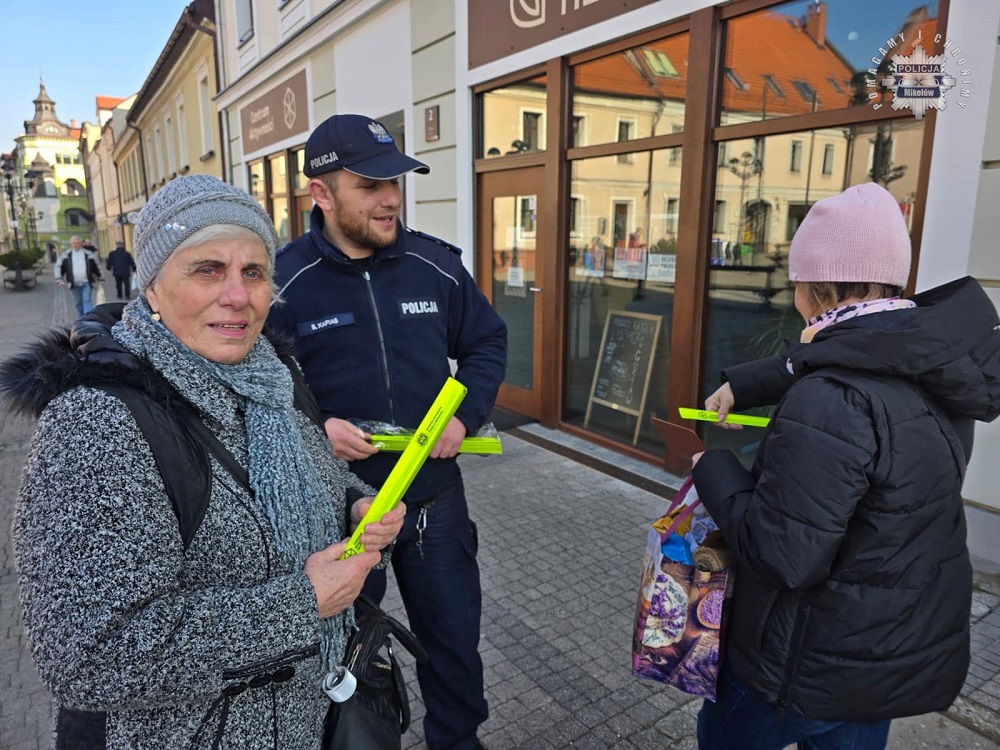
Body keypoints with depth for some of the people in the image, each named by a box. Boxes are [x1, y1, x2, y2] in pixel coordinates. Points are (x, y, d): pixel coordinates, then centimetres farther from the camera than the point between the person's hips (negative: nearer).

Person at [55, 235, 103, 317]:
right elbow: (58, 266, 10)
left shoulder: (89, 254, 2)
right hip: (75, 284, 2)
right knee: (78, 304, 10)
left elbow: (97, 267, 10)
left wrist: (100, 280, 9)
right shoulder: (66, 255, 5)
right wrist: (59, 279, -1)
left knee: (87, 301, -12)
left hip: (87, 283, -2)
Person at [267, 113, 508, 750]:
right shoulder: (284, 281, -13)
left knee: (454, 636, 21)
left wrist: (466, 413, -10)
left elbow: (487, 343, 6)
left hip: (435, 493, 3)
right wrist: (314, 428, -22)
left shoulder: (437, 263, -4)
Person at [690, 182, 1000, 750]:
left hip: (818, 668, -7)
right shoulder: (934, 360, -5)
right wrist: (742, 385, 17)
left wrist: (715, 471, -18)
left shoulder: (832, 404, -34)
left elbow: (783, 557, -31)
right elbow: (814, 366, 14)